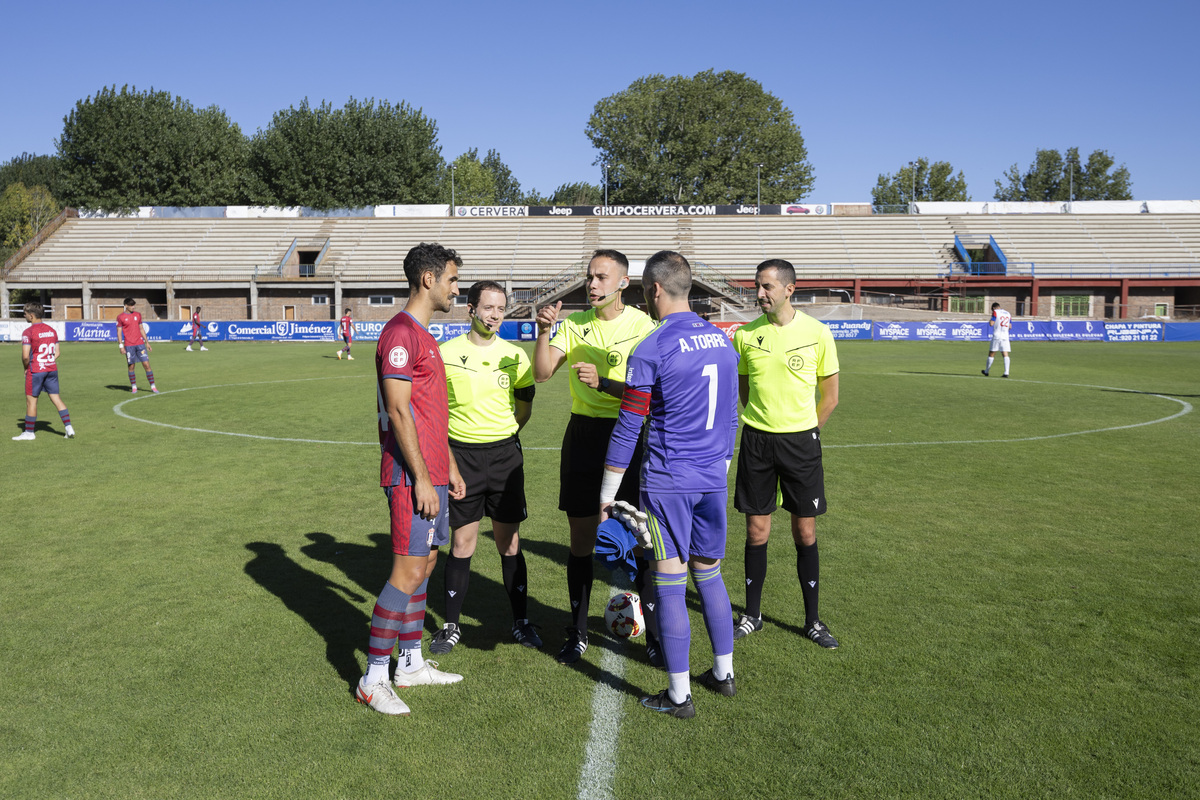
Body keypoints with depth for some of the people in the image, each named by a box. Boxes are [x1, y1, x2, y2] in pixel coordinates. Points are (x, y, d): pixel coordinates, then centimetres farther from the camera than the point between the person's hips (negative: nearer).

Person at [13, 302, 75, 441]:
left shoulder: (28, 332, -13)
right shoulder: (51, 330, 8)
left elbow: (25, 356, -16)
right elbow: (57, 353, 11)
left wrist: (26, 368, 0)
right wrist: (50, 363, 15)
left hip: (35, 371, -6)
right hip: (52, 369, 6)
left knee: (31, 401, 5)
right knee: (56, 398, 8)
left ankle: (29, 432, 14)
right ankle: (69, 428, 2)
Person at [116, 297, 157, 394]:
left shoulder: (138, 315, 12)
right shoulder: (120, 317, 1)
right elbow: (119, 332, 1)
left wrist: (147, 342, 14)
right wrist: (121, 346, -6)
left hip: (140, 344, 3)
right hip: (129, 345, -3)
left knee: (146, 364, -4)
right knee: (131, 366, 2)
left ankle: (153, 386, -2)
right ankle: (133, 386, 15)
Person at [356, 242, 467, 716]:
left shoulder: (423, 335, 18)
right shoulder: (400, 334, -14)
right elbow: (398, 413, -19)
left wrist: (450, 466, 21)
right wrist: (421, 477, -19)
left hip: (431, 472, 10)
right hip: (413, 476, -10)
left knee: (425, 563, 14)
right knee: (409, 572, -7)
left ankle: (411, 664, 25)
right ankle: (372, 680, 4)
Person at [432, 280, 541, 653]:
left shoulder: (514, 356, 3)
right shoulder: (446, 353, -2)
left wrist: (499, 437, 11)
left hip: (504, 454, 1)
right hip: (460, 455, -1)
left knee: (509, 542, 6)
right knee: (462, 542, 4)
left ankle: (521, 621, 21)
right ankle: (451, 626, 18)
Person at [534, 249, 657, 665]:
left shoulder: (643, 325, -3)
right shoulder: (573, 324, 5)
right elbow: (541, 373, -6)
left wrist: (603, 383, -21)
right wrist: (544, 330, -19)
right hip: (584, 436, 2)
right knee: (581, 540, 8)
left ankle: (653, 633, 19)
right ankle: (578, 632, 24)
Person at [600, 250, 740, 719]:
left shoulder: (650, 351, -13)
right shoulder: (723, 341, 8)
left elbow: (628, 428, -11)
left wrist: (606, 493, -4)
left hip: (667, 482, -7)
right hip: (713, 480, 7)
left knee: (670, 587, 3)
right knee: (709, 575, 20)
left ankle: (679, 695, 13)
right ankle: (723, 674, 31)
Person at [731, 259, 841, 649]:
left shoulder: (817, 332, -4)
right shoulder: (745, 335, 0)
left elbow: (829, 396, 5)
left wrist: (804, 432, 6)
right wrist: (765, 423, 10)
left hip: (801, 440, -1)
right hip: (756, 441, 1)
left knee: (805, 532, 5)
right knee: (756, 532, 6)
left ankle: (813, 620, 19)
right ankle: (752, 614, 22)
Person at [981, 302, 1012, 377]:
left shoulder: (995, 312, -1)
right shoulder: (1008, 314, 15)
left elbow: (991, 324, -9)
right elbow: (1010, 327, 15)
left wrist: (989, 321, 12)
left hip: (996, 336, -4)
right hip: (1005, 336, 4)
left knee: (991, 354, 6)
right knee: (1005, 355, 0)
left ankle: (986, 371, 15)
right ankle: (1006, 373, -9)